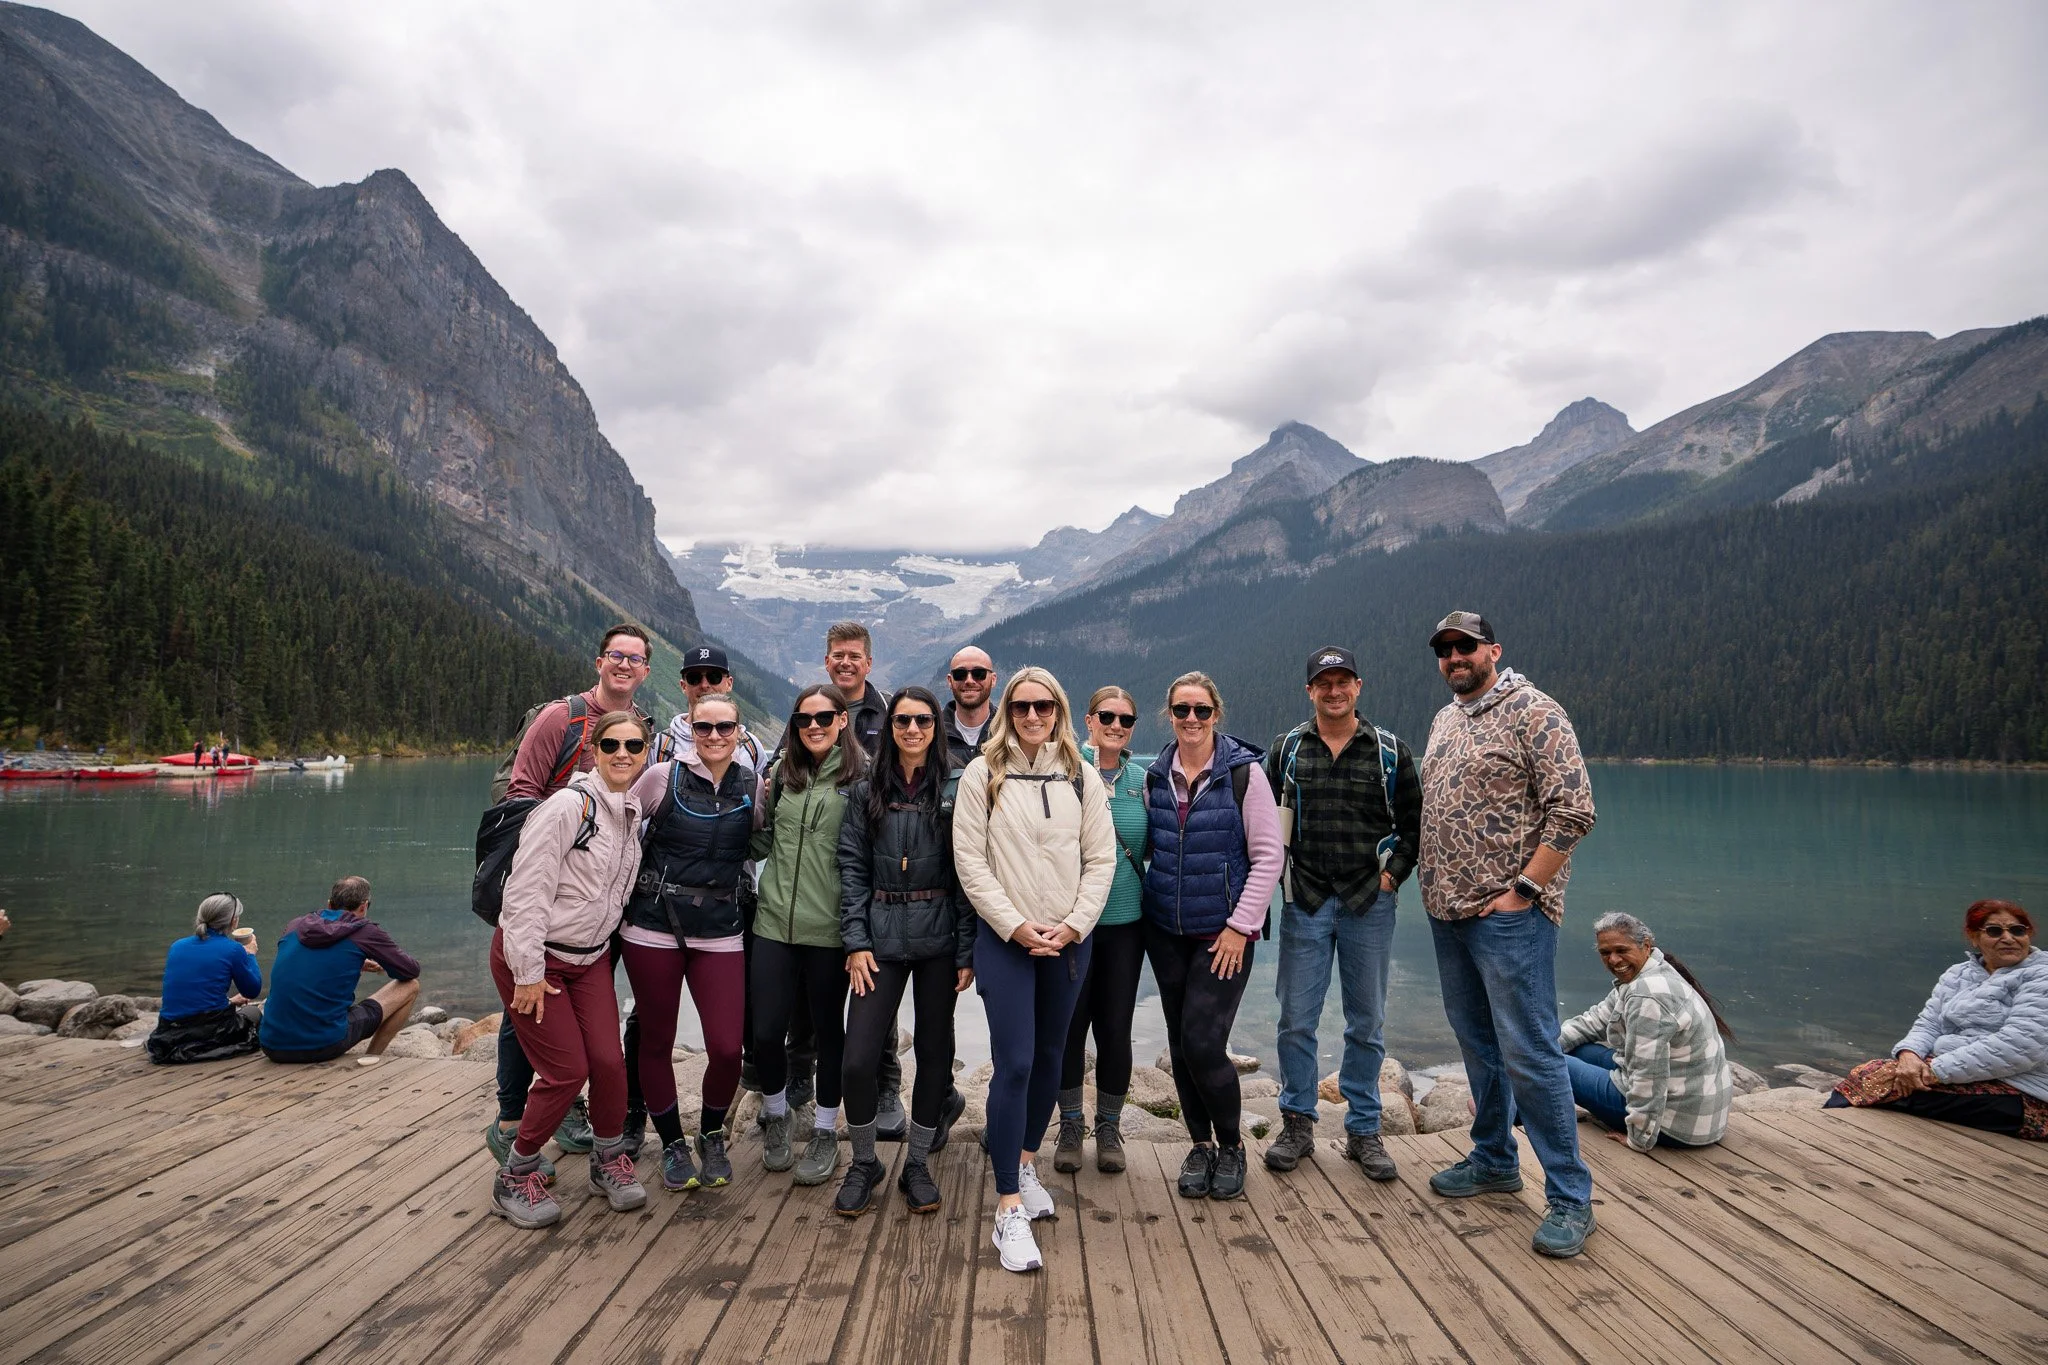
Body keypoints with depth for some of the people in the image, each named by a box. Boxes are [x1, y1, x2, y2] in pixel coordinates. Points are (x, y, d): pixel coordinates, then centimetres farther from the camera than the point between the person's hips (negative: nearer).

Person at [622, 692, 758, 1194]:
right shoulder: (663, 776, -5)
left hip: (719, 931, 1)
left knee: (726, 1046, -4)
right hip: (652, 925, -1)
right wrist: (639, 874, 2)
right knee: (656, 1041, 9)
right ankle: (672, 1144, 30)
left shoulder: (754, 786, 2)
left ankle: (712, 1136, 25)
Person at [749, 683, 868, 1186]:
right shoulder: (782, 773, 8)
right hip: (775, 922, 4)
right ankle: (776, 1117, 32)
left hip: (829, 928, -3)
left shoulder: (862, 777, -6)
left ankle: (825, 1131, 29)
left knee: (829, 1029, 11)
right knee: (766, 1030, 5)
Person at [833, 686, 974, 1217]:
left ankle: (917, 1164, 29)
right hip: (881, 938, 1)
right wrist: (856, 942, -5)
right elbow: (852, 868, 2)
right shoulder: (866, 792, 4)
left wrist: (967, 951, -6)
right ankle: (863, 1164, 20)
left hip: (939, 939, 0)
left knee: (933, 1052, 9)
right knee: (858, 1059, -4)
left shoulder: (955, 791, -1)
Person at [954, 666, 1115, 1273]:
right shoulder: (983, 774, -3)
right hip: (1005, 939, -3)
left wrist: (1073, 925, -8)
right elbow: (970, 860, -6)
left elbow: (1101, 859, 3)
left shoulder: (1081, 778, 4)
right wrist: (1015, 925, -12)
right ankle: (1009, 1209, -1)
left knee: (1049, 1056, 14)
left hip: (1069, 941, 3)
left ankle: (1025, 1162, 36)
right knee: (1013, 1064, -8)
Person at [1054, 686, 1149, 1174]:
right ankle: (1070, 1125, 26)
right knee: (1068, 1025, 7)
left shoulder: (1141, 779, 7)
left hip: (1124, 920, 3)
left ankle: (1109, 1128, 26)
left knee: (1115, 1028, 8)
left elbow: (1152, 846, 14)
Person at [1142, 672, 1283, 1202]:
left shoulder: (1244, 771, -8)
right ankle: (1200, 1143, 29)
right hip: (1166, 932, 5)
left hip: (1223, 933, -4)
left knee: (1202, 1043, -10)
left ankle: (1231, 1145, 14)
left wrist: (1241, 926, -11)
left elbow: (1268, 856, -8)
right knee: (1179, 1043, 9)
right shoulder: (1155, 775, 5)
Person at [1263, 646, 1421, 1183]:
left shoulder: (1389, 750, 1)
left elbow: (1413, 821, 7)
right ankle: (1297, 1126, 19)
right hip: (1305, 903, 1)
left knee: (1366, 1024, 9)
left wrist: (1393, 873, -2)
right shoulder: (1288, 749, 3)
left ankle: (1364, 1130, 22)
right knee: (1297, 1019, 4)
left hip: (1369, 903, 0)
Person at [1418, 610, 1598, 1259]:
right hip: (1447, 913, 8)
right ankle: (1494, 1159, 33)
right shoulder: (1445, 719, 15)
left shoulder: (1533, 712, -10)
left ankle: (1570, 1196, 8)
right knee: (1477, 1043, 18)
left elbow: (1573, 809, -16)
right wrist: (1432, 882, 11)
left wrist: (1523, 889, -17)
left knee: (1529, 1053, -4)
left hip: (1508, 915, -8)